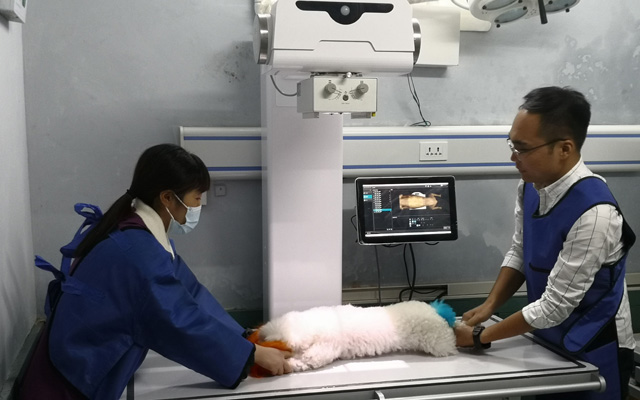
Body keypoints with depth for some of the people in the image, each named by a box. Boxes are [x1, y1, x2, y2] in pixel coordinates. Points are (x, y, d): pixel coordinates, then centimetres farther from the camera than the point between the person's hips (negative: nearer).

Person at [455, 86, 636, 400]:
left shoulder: (593, 213, -32)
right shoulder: (531, 185, -9)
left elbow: (555, 305, -27)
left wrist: (480, 336, -19)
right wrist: (488, 307, -7)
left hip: (591, 353, -6)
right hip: (549, 339, 6)